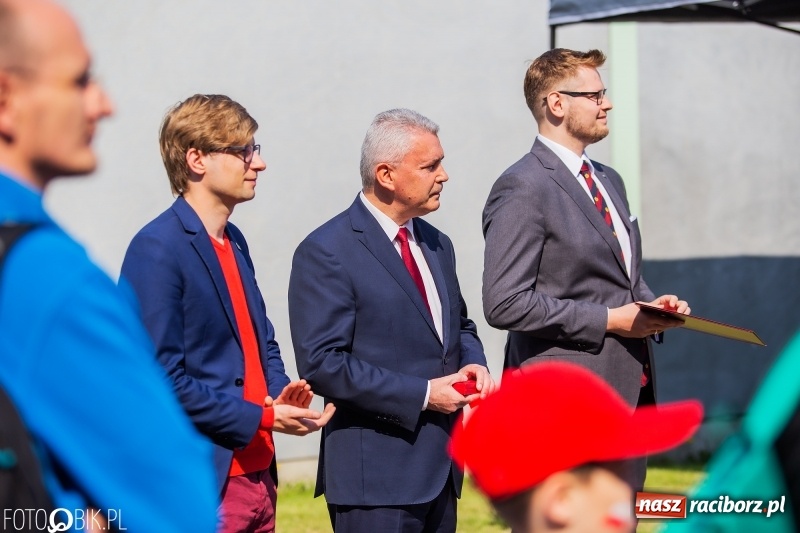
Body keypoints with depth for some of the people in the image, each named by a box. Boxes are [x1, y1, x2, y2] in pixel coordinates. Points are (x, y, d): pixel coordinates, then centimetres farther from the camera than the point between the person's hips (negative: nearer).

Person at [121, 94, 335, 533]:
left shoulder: (233, 241, 14)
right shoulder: (157, 249, -13)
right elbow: (163, 379, -18)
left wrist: (280, 394, 1)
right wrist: (262, 418, -16)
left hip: (257, 475, 8)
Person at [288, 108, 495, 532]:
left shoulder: (436, 245, 15)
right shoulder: (326, 252, -11)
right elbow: (322, 363, -17)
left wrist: (473, 363, 3)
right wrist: (422, 394, -17)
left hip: (440, 466, 8)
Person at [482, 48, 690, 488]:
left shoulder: (608, 181, 18)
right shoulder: (522, 189, -12)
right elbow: (505, 302, -20)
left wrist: (650, 305, 7)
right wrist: (608, 320, -17)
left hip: (629, 390, 9)